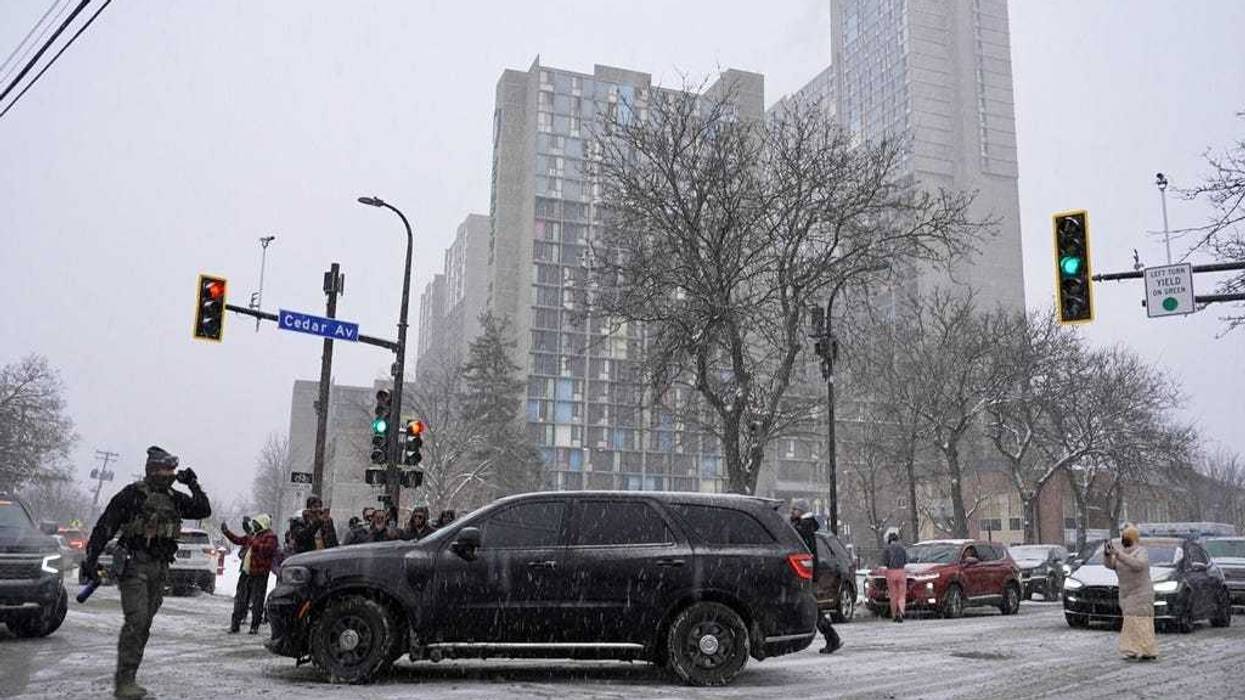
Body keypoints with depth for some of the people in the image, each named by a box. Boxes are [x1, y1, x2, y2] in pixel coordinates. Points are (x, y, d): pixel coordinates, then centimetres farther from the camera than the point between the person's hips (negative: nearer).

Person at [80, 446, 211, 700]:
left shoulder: (173, 498, 13)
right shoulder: (133, 494, -6)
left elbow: (204, 510, 12)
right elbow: (105, 526, -6)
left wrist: (194, 486, 2)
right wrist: (91, 559, -11)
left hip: (159, 569, 6)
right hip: (134, 565, -6)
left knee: (144, 625, 9)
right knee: (136, 622, -15)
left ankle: (127, 678, 18)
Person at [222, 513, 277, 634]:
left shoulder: (270, 537, -7)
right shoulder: (252, 535, 18)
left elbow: (267, 549, -24)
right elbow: (238, 540, 29)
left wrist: (255, 545, -25)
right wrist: (226, 532, 27)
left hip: (259, 574, -8)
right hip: (246, 572, 8)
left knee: (257, 601, -2)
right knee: (240, 599, 10)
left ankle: (255, 627, 6)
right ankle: (235, 625, 18)